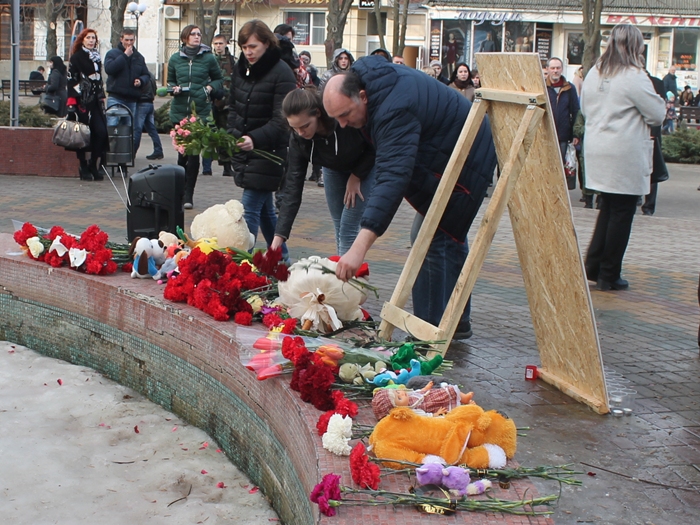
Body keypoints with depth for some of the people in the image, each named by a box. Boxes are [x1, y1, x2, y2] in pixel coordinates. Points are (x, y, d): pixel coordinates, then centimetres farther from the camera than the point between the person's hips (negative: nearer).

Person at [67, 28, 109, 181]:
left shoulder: (96, 57, 16)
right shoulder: (76, 57, -3)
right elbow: (71, 80, -8)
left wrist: (102, 97, 18)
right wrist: (71, 103, -14)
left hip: (95, 101, 6)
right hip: (82, 101, -6)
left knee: (101, 131, -5)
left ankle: (93, 165, 7)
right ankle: (84, 168, 4)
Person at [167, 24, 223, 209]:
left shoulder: (208, 58, 1)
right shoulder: (175, 58, 7)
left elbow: (219, 79, 13)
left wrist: (210, 88, -5)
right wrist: (174, 88, -2)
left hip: (201, 111, -2)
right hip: (179, 111, 2)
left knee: (194, 152, -4)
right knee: (182, 152, 8)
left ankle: (188, 195, 2)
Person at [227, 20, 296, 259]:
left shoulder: (282, 74, -14)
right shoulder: (240, 68, 8)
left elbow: (280, 121, -20)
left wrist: (255, 139, -35)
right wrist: (232, 135, 3)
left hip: (268, 151, -7)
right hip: (243, 149, 7)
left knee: (250, 208, -10)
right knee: (264, 208, 14)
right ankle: (281, 258, 27)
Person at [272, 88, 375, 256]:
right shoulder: (298, 140, -24)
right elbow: (293, 188, -23)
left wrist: (357, 176, -18)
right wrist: (279, 237, -28)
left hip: (366, 167, -4)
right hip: (335, 170, 4)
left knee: (348, 228, -10)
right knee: (339, 229, 7)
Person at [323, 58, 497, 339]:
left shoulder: (395, 111, -36)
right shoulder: (367, 75, -5)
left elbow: (393, 178, -46)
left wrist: (359, 247, -52)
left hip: (464, 163, -11)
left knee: (432, 243, -13)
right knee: (448, 237, 19)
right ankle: (456, 322, 31)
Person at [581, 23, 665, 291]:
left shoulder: (593, 74, 7)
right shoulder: (634, 77, -15)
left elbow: (584, 109, 19)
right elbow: (658, 114, -9)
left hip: (597, 152, 7)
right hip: (625, 156, -7)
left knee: (607, 209, 18)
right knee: (622, 213, 2)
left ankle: (592, 266, 18)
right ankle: (609, 276, 7)